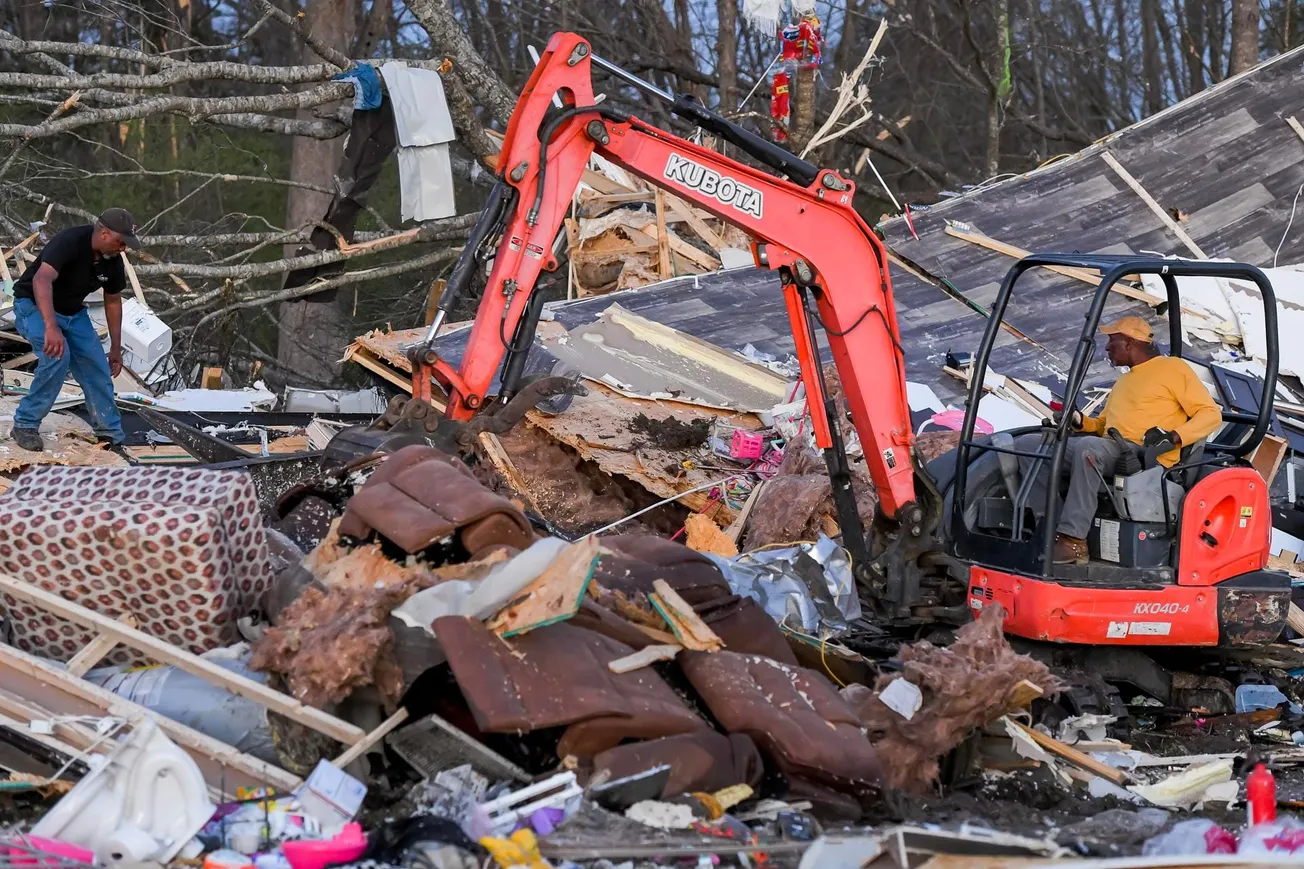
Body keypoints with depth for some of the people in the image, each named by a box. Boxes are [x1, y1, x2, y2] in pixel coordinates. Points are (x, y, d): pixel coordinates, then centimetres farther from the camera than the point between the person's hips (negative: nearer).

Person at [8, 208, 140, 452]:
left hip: (73, 312, 7)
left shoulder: (113, 261, -9)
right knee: (57, 356, -28)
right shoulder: (70, 242, -32)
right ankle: (25, 425, -14)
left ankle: (111, 435, 9)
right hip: (34, 306, -7)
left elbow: (113, 301, 8)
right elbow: (41, 280, -46)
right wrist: (51, 327, -58)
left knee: (97, 366, -3)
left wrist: (116, 348, 10)